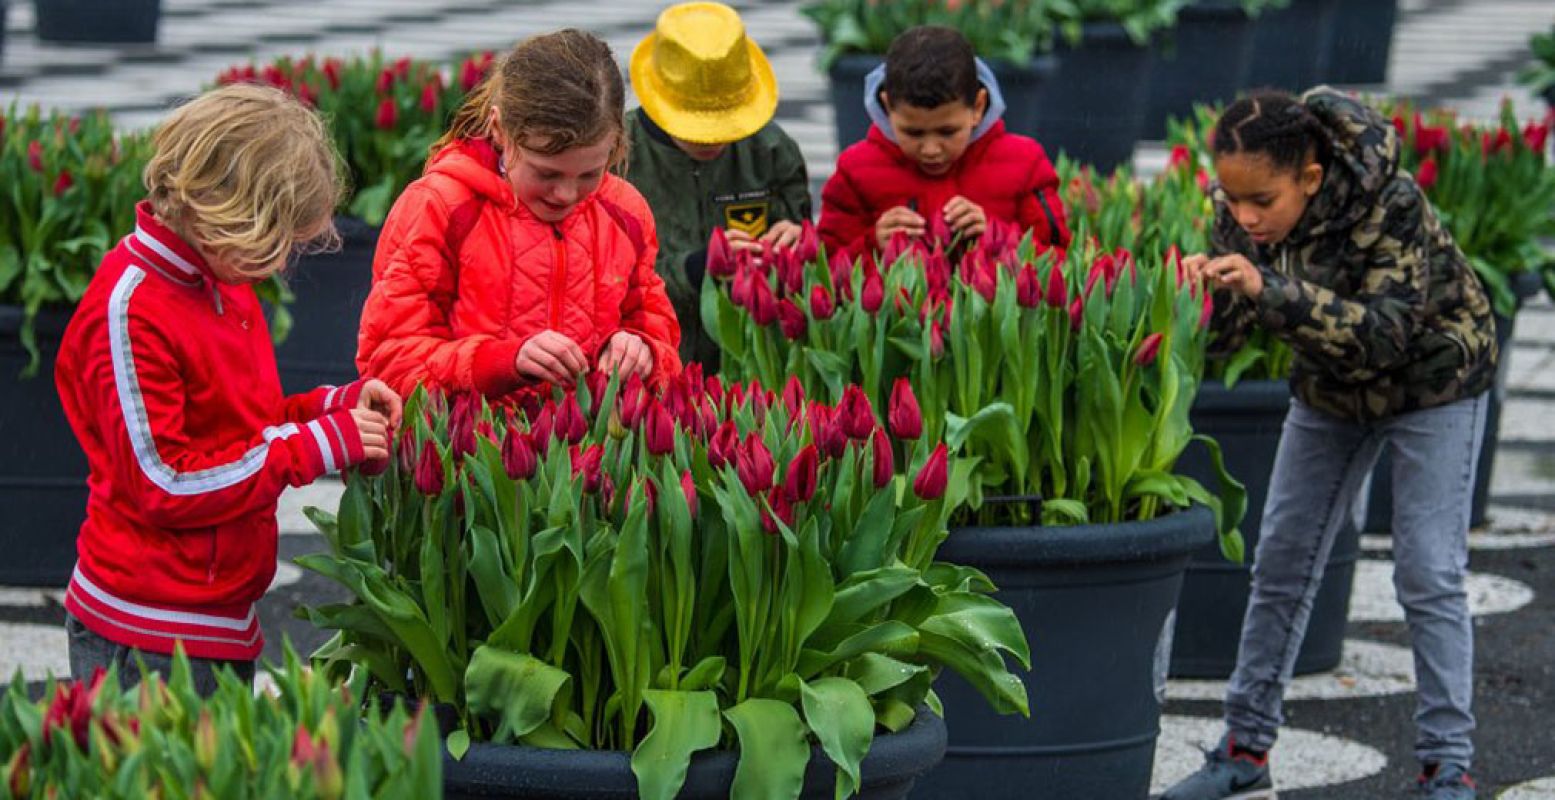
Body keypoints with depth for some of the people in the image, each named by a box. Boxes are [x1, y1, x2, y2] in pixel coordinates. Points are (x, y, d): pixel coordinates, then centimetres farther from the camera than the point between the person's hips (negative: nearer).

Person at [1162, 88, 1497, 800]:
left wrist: (1271, 291, -50)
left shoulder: (1389, 204, -35)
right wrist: (1202, 291, -39)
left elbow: (1386, 333, -40)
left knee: (1428, 574, -11)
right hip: (1331, 388, 6)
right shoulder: (1240, 211, -18)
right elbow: (1224, 332, -16)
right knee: (1281, 564, 6)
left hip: (1432, 377, -6)